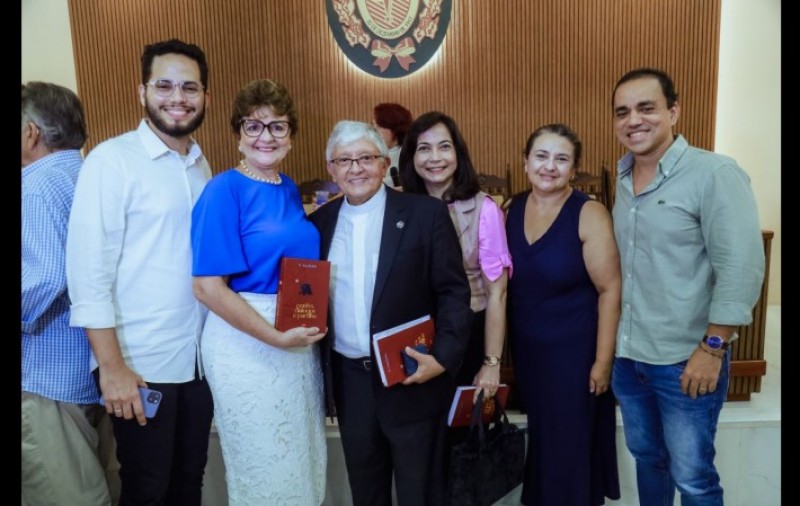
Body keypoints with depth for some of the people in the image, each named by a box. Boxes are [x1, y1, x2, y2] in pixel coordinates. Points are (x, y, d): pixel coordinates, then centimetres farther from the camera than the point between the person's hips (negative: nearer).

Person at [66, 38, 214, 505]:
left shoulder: (201, 164, 9)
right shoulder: (112, 160, -10)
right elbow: (89, 273, -13)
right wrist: (112, 368, -16)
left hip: (200, 357, 5)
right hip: (140, 363, -5)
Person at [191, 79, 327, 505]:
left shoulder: (289, 188, 6)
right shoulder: (224, 190, -14)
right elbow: (208, 288, -19)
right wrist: (276, 337, -20)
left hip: (300, 338, 7)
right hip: (248, 341, -7)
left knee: (302, 459, 20)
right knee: (264, 467, 11)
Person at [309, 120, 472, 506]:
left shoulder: (426, 213, -7)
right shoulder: (320, 222, 5)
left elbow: (454, 293, -8)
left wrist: (443, 357, -17)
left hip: (412, 376, -3)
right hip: (348, 380, 4)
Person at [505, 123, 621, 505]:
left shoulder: (589, 215, -16)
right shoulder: (510, 210, -1)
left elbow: (610, 290, -15)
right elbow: (505, 282, 6)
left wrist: (603, 361, -14)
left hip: (574, 348, -4)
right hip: (526, 346, 5)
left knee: (570, 440, 12)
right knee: (540, 435, 20)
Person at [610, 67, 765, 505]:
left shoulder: (715, 174, -14)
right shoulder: (624, 178, 6)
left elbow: (741, 268, -17)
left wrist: (712, 349, -17)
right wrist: (612, 341, 11)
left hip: (685, 361, -5)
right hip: (626, 356, 6)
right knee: (646, 456, 22)